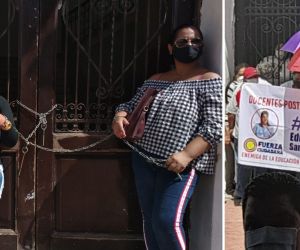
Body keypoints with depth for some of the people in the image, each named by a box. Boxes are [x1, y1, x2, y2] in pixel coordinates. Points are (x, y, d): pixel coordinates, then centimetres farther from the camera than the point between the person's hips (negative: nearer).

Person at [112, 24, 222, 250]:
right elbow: (131, 105, 24)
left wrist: (186, 155, -22)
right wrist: (120, 116, -1)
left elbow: (214, 127, -11)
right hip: (144, 158, 6)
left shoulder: (210, 81, -3)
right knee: (150, 222, 10)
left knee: (167, 221, -16)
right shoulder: (155, 80, 15)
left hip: (180, 164, -6)